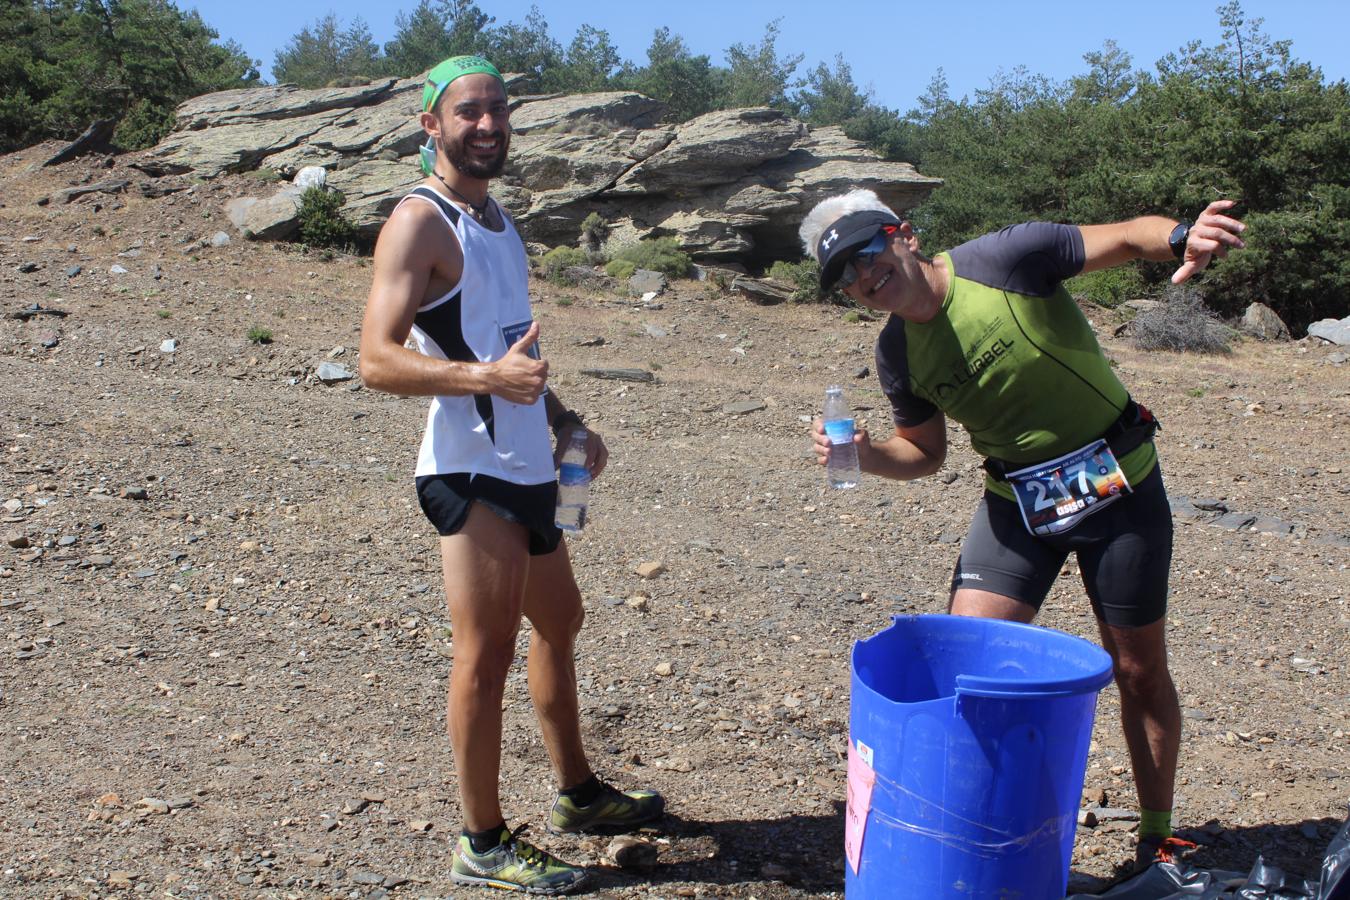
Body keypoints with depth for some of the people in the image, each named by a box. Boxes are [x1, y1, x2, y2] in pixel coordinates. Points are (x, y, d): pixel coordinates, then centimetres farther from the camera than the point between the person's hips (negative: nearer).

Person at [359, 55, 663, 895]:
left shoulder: (498, 219, 17)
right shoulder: (420, 222, -11)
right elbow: (378, 359, -20)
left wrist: (566, 420, 14)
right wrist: (485, 376, -33)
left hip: (528, 470, 10)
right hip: (472, 474, -10)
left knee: (559, 622, 20)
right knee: (488, 651, -5)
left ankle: (579, 794, 37)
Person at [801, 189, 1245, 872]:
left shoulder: (1003, 260, -18)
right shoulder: (897, 354, -3)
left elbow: (1132, 235, -18)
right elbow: (925, 453, 8)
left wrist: (1184, 237, -41)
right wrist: (865, 455, -13)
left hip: (1120, 483, -3)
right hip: (1016, 503, 4)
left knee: (1140, 672, 9)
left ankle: (1156, 837, 29)